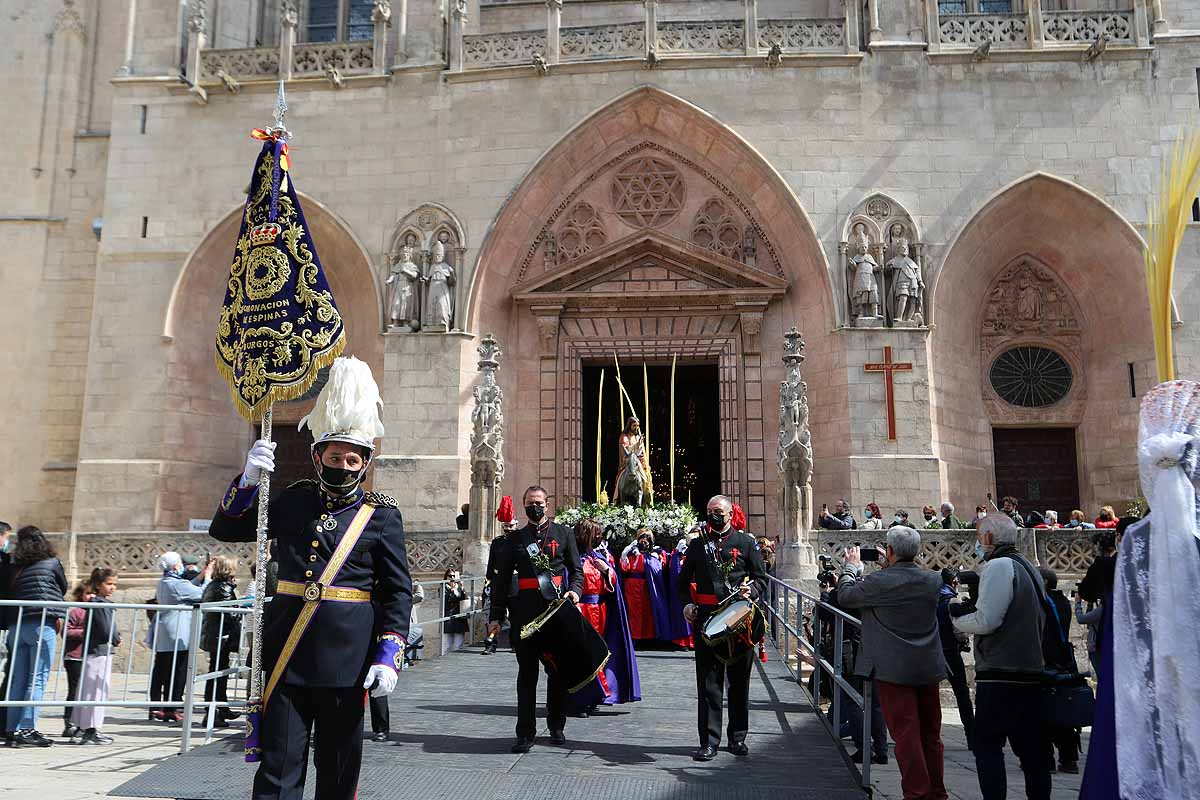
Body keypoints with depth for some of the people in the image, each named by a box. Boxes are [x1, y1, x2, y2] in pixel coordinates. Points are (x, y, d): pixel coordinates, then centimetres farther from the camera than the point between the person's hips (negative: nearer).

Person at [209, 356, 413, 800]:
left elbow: (398, 592, -3)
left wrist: (388, 657, -11)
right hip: (286, 652, 2)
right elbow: (225, 529, 10)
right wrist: (249, 477, -5)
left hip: (347, 658, -2)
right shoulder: (293, 501, 7)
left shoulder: (382, 514, -1)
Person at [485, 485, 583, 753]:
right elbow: (501, 579, 9)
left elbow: (576, 569, 11)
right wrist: (496, 616, 3)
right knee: (527, 671, 2)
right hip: (524, 613, 0)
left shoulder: (563, 533, 10)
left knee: (558, 670, 9)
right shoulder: (514, 539, 10)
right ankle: (525, 733, 7)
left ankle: (556, 725, 26)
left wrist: (575, 591, -10)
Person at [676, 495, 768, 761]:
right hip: (706, 618, 1)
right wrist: (687, 604, -1)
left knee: (739, 680, 9)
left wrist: (751, 591, -13)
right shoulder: (698, 544, 11)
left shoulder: (746, 542, 6)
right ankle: (709, 741, 5)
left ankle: (738, 737, 22)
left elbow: (761, 578, 8)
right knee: (708, 681, 0)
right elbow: (683, 581, 15)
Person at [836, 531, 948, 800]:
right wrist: (891, 567, 22)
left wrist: (851, 567, 12)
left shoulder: (879, 581, -18)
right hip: (929, 668, 6)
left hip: (894, 670, -5)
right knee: (931, 735, 17)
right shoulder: (933, 579, -2)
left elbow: (845, 596, -3)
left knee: (906, 735, 1)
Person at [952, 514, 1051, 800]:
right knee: (1031, 747, 13)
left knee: (987, 746, 0)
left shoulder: (998, 566, -12)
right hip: (1031, 672, 9)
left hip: (1000, 675, -8)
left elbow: (985, 621, -19)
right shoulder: (1028, 567, 15)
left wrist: (957, 618, 0)